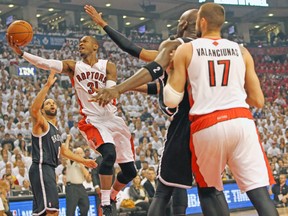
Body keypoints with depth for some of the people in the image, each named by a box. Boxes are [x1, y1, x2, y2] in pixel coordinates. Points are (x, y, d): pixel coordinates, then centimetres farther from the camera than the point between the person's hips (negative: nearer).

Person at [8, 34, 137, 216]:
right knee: (109, 153, -32)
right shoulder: (73, 66, 4)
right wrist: (20, 52, -27)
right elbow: (47, 63, -13)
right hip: (93, 120, -3)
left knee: (130, 171, 6)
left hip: (114, 119, 3)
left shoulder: (108, 66, 4)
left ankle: (111, 198, 35)